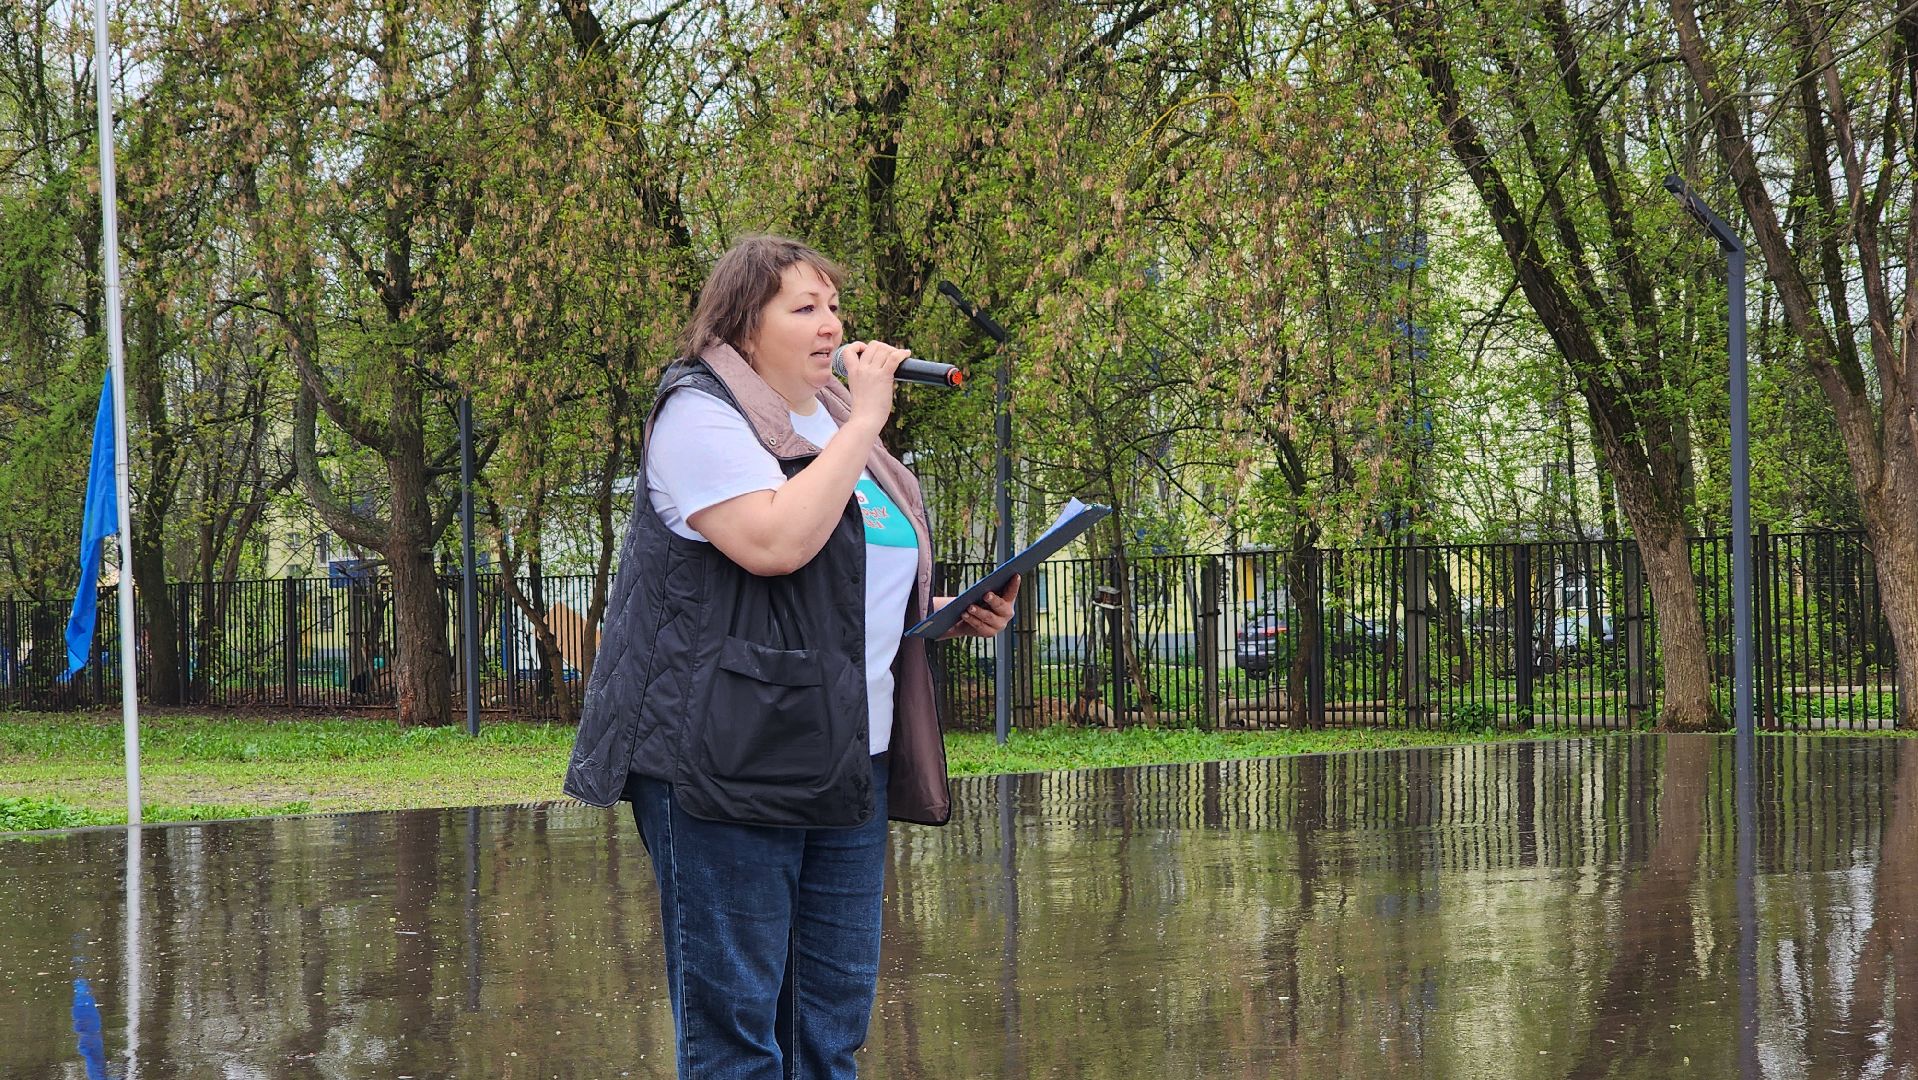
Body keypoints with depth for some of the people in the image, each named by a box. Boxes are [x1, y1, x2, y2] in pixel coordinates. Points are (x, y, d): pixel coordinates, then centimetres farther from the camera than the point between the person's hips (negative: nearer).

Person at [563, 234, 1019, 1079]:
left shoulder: (832, 419, 21)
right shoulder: (701, 415, -7)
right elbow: (773, 542, -23)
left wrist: (950, 612, 13)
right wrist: (862, 423, -15)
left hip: (847, 761, 8)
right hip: (731, 758, -8)